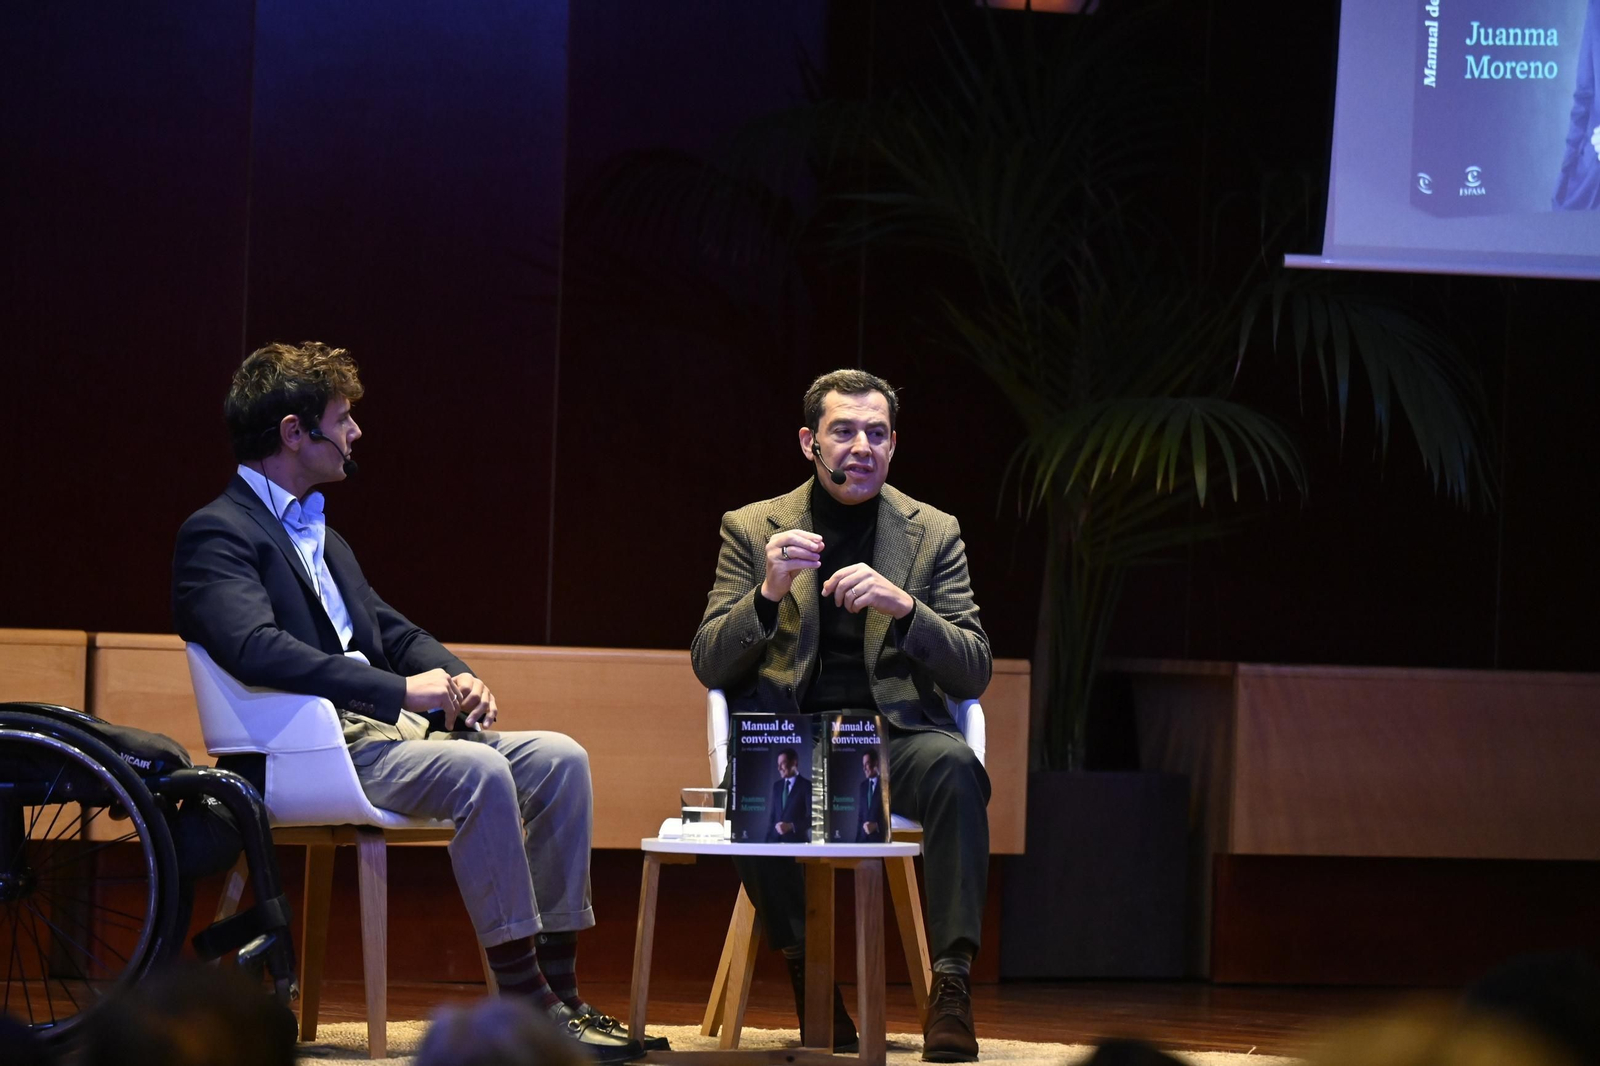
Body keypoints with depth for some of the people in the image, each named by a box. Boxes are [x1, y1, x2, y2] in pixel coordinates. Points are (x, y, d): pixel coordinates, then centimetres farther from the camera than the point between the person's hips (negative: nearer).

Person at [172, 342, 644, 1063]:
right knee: (481, 770, -31)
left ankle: (557, 987, -10)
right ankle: (523, 1000, -27)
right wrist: (401, 690, -26)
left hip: (383, 730, 9)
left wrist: (458, 680, 3)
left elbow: (393, 632, 27)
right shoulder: (217, 534, -6)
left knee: (559, 758, -7)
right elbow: (256, 649, -23)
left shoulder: (320, 536, 25)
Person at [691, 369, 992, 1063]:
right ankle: (805, 971, -17)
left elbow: (974, 673, 3)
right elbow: (708, 666, 2)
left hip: (895, 732, 1)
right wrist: (769, 593, -16)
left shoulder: (934, 533, 10)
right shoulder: (752, 530, 9)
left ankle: (951, 983, -34)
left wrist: (903, 607, -16)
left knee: (954, 766, -34)